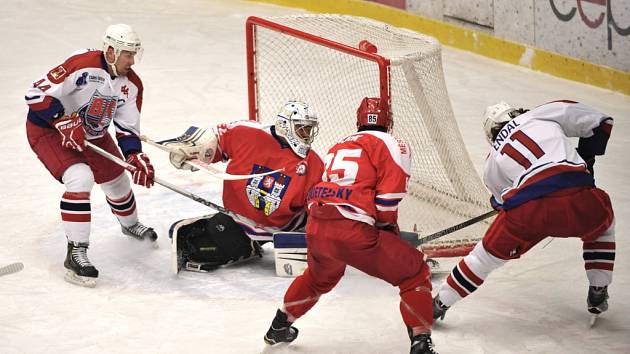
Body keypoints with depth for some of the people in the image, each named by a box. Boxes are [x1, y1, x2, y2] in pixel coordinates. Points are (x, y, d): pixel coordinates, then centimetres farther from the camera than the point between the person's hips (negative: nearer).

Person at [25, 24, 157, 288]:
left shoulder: (131, 85, -7)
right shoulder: (82, 66, -31)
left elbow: (128, 127, -1)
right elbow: (37, 94, -31)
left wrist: (135, 156, -17)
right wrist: (64, 123, -34)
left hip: (91, 134, 8)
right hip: (48, 130, -8)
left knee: (116, 179, 18)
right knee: (80, 179, -28)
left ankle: (130, 224, 52)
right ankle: (75, 253, -21)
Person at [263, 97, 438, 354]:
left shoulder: (339, 146, 28)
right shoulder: (393, 145, 6)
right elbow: (388, 198, -5)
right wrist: (389, 227, 16)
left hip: (315, 228, 7)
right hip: (353, 231, -7)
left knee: (320, 275, 38)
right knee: (414, 271, 7)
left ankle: (279, 327, 49)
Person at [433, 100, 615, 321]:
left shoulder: (492, 164, 28)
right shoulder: (542, 114, 22)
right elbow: (599, 123, 21)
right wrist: (585, 159, 34)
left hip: (527, 211, 1)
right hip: (577, 199, -1)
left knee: (489, 253, 26)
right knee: (603, 223, 34)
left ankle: (439, 304, 32)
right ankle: (598, 294, 31)